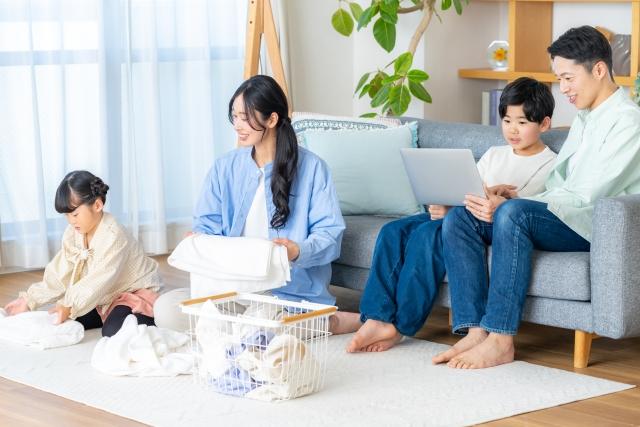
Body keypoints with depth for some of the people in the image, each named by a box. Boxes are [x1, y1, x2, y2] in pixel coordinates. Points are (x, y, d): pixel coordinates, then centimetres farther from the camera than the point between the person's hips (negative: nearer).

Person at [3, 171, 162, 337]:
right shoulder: (73, 234, -4)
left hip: (134, 293, -8)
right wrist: (29, 300, -15)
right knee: (65, 322, -4)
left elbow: (99, 281, -36)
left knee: (113, 332, -32)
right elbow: (59, 275, -5)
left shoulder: (114, 236, -29)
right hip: (105, 297, 8)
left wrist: (69, 306, -46)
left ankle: (145, 320, 0)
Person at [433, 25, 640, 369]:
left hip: (596, 226, -9)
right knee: (458, 219, -10)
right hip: (563, 220, 9)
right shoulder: (583, 121, 21)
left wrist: (506, 204, -26)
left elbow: (589, 196, -20)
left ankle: (500, 340, -32)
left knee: (514, 213, -35)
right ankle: (475, 331, -20)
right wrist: (504, 204, -2)